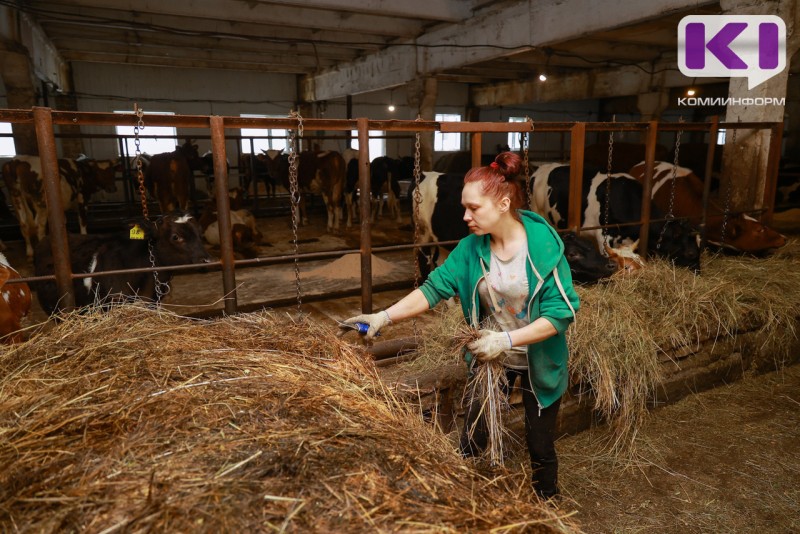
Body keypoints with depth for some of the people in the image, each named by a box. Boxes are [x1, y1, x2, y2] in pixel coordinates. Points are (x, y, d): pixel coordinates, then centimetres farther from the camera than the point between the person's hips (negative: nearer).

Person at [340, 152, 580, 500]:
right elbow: (434, 287, -17)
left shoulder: (545, 246, -23)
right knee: (472, 439, 13)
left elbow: (561, 312, -23)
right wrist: (384, 317, -28)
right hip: (490, 356, 3)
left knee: (540, 448, 14)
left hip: (539, 362, -3)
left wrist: (506, 339, -32)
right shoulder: (472, 247, -11)